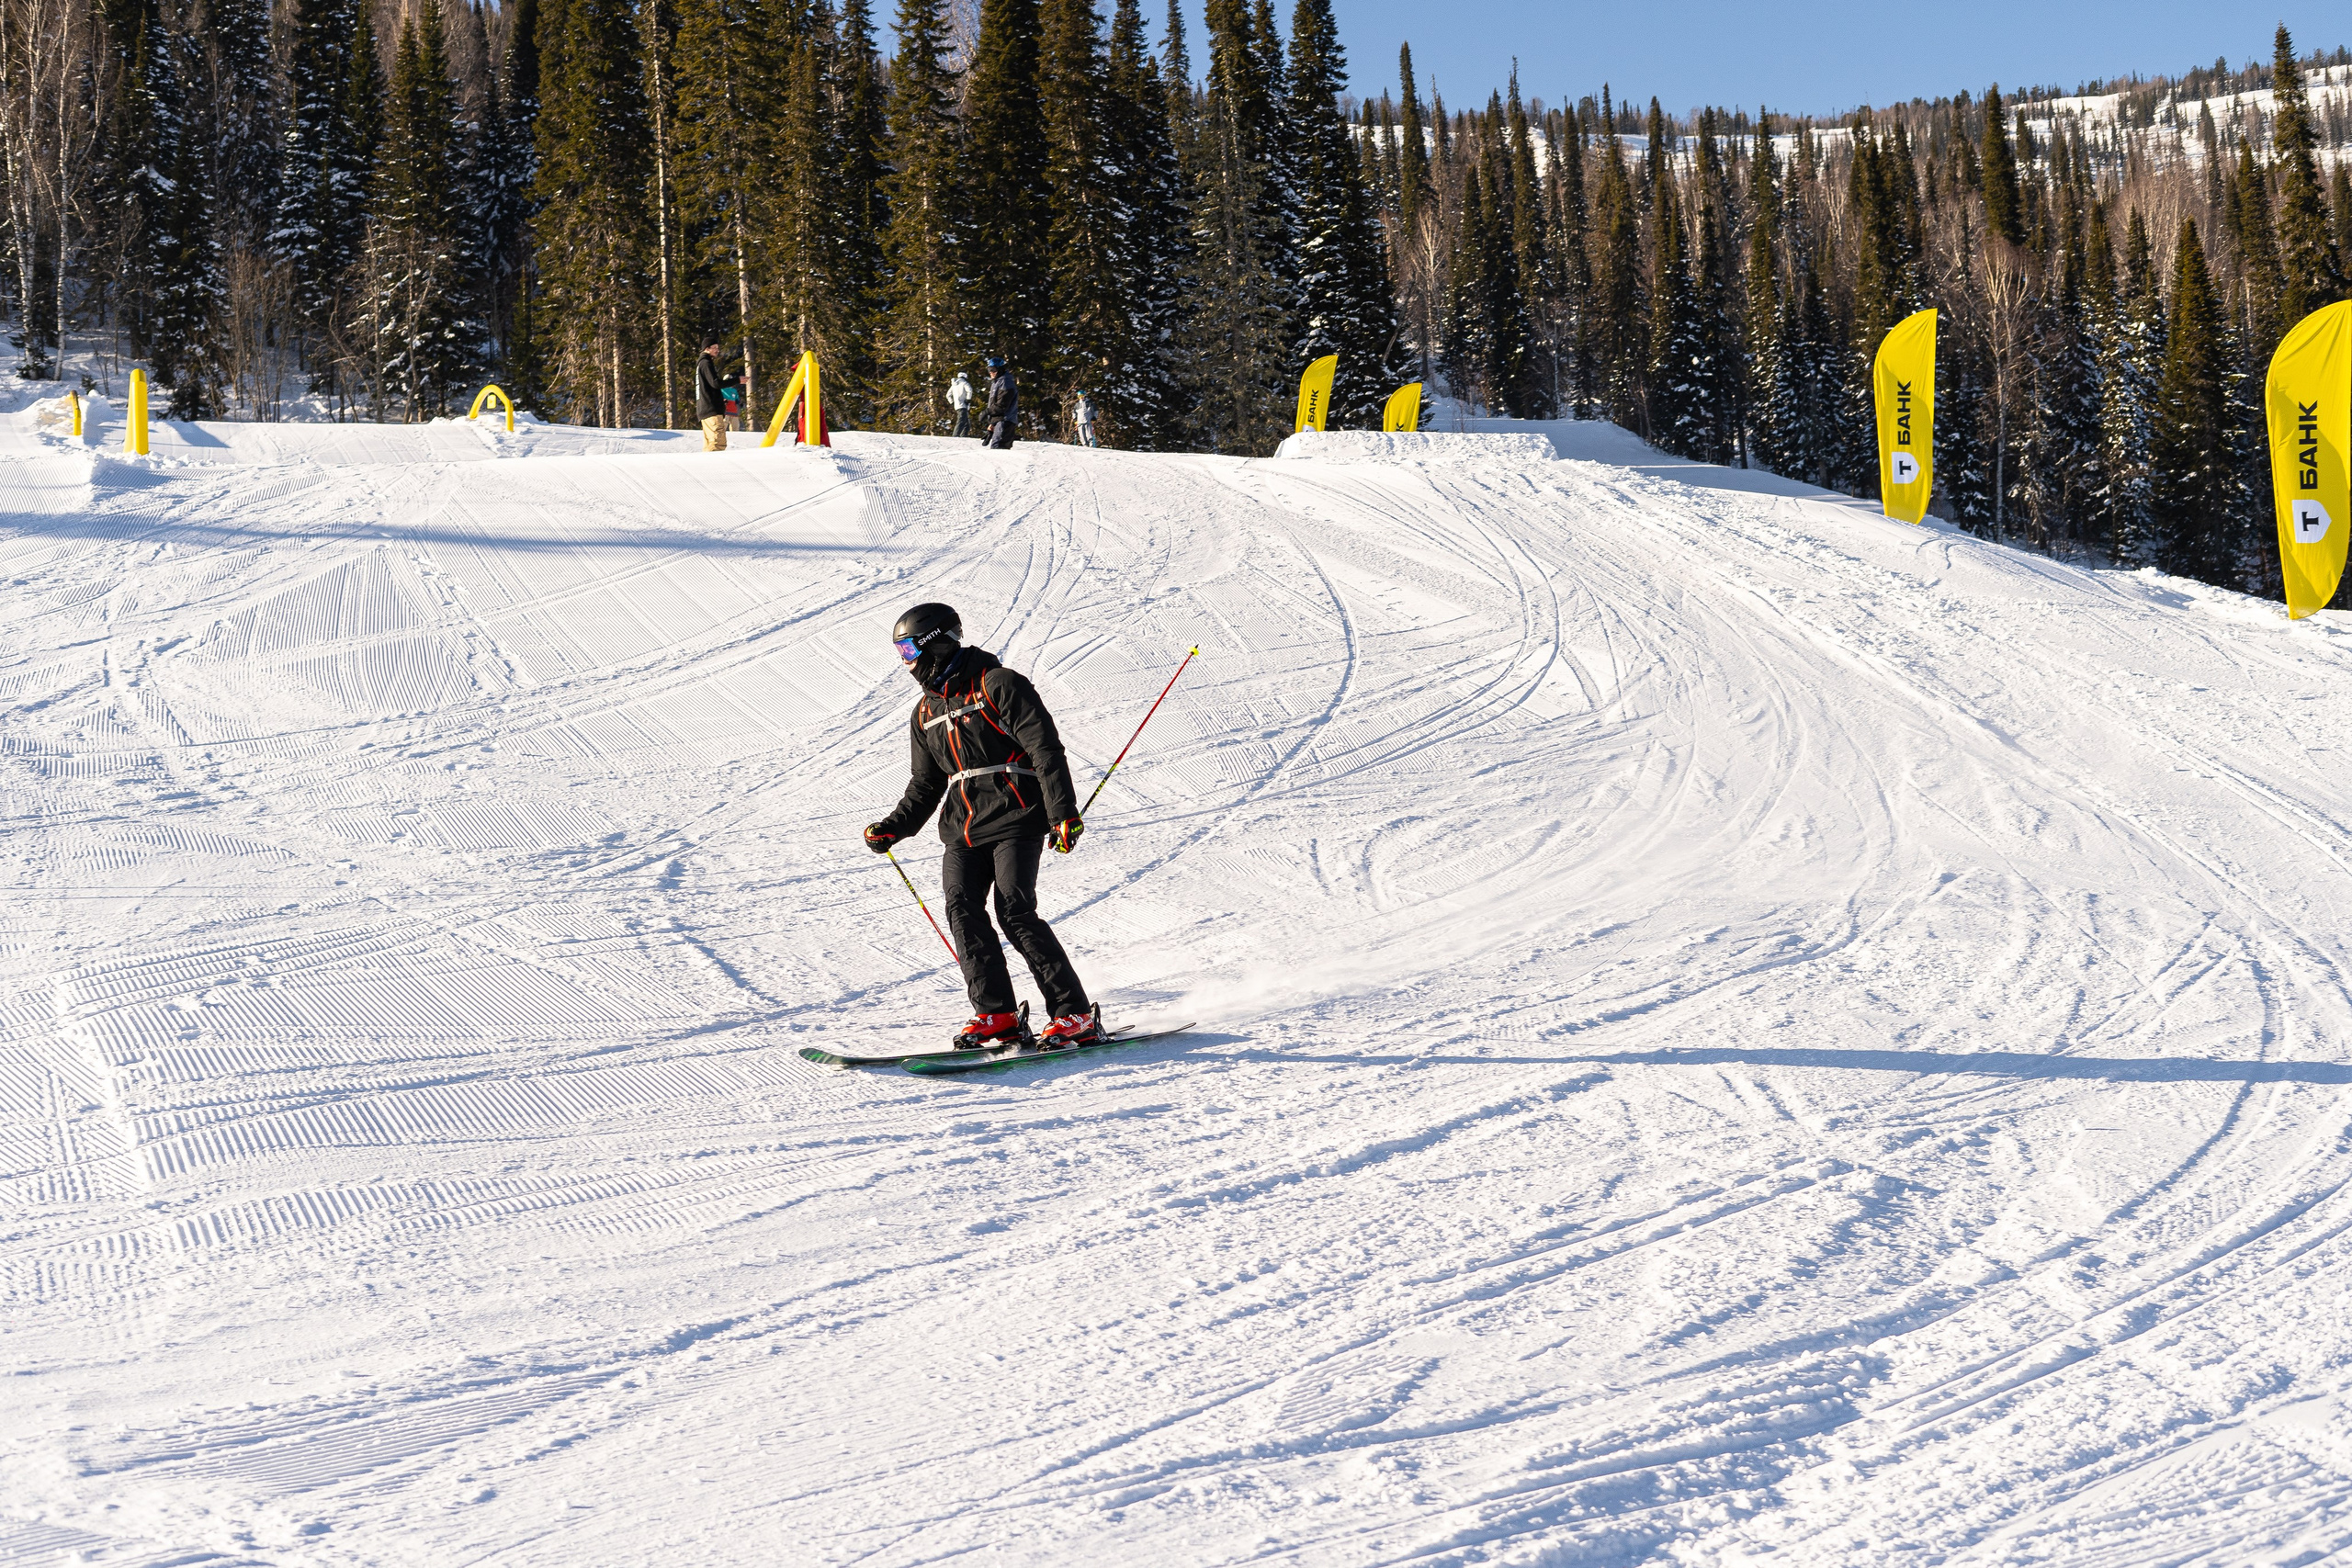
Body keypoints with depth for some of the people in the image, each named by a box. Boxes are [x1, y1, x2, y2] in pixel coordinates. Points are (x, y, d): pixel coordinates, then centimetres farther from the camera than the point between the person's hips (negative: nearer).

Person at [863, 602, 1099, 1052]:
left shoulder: (999, 686, -5)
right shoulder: (925, 715, 18)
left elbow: (1046, 750, -10)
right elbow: (925, 787, 26)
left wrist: (1063, 813, -19)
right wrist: (893, 829, 12)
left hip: (1014, 819, -7)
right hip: (963, 830, 7)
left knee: (1015, 912, -17)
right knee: (963, 911, -11)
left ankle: (1076, 1016, -12)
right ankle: (997, 1016, -6)